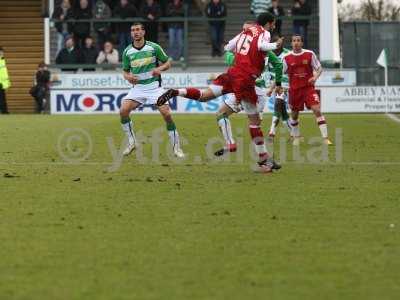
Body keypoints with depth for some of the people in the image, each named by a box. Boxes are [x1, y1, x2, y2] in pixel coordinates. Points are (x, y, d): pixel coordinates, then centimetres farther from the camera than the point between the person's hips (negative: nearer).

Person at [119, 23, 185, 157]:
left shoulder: (154, 47, -4)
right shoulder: (127, 52, 3)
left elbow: (167, 63, 4)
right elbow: (125, 71, 13)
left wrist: (160, 68, -17)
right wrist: (128, 77, -11)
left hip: (154, 86, -3)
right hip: (137, 87, 3)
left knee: (166, 114, -16)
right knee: (123, 110, -17)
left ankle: (176, 148, -2)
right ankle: (131, 142, 1)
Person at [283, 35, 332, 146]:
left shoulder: (310, 54, -3)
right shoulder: (287, 58, -2)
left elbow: (319, 68, 6)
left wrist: (315, 77, -14)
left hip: (308, 87, -2)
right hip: (294, 89, 2)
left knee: (317, 110, -15)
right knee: (294, 114, 12)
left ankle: (325, 138, -15)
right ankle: (296, 137, 36)